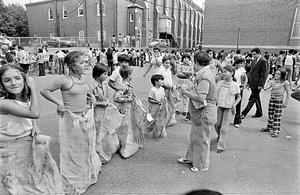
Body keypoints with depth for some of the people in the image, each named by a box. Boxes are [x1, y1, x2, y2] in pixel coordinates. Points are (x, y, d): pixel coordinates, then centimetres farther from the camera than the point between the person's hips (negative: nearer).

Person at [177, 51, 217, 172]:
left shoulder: (204, 77, -24)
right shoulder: (207, 73, 10)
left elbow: (201, 97, -31)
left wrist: (185, 92, -19)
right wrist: (189, 89, 4)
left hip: (205, 113, -10)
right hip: (199, 112, 10)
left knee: (202, 139, 6)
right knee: (194, 136, 22)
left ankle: (202, 165, 24)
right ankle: (191, 158, 40)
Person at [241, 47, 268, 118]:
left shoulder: (263, 61, -12)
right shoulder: (254, 61, 13)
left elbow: (264, 74, -15)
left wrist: (260, 85, -18)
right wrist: (248, 82, 13)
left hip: (257, 84, -9)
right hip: (252, 83, 9)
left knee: (252, 99, -4)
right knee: (256, 98, 17)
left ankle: (244, 113, -2)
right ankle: (259, 113, 29)